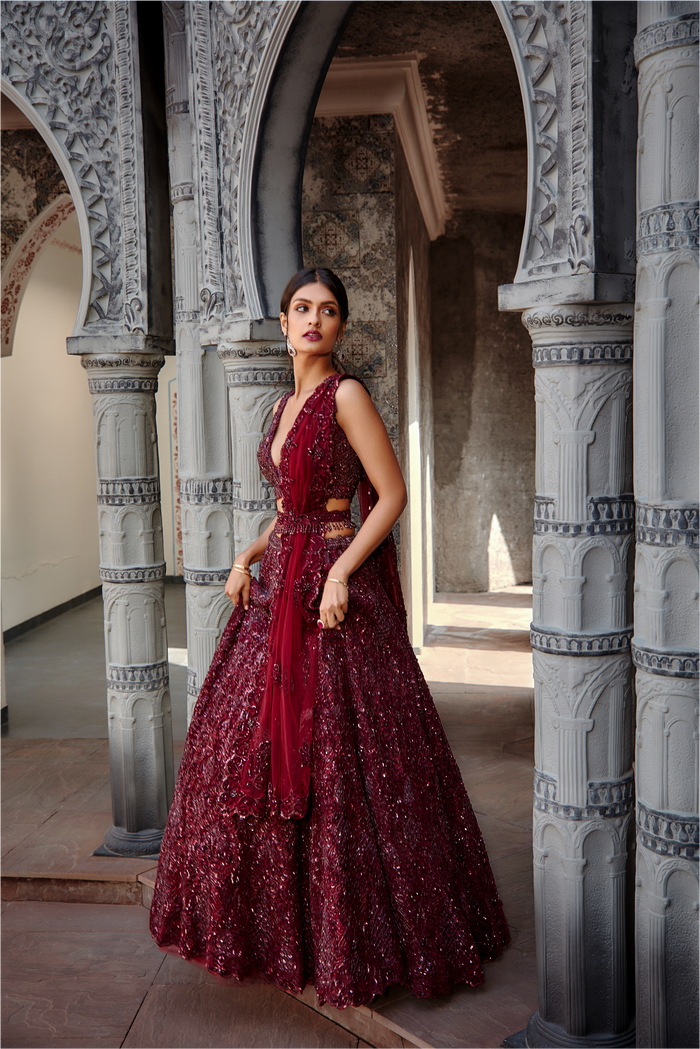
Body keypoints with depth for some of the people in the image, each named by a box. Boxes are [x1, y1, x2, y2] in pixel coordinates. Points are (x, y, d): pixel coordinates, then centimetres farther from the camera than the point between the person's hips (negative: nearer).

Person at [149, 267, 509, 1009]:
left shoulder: (346, 395, -9)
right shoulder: (286, 405, 15)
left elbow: (394, 494, -13)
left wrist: (340, 573, -21)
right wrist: (247, 557, 7)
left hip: (333, 590, -8)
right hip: (278, 588, 9)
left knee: (338, 756, -3)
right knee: (258, 746, 12)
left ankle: (358, 934, 15)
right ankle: (278, 918, 30)